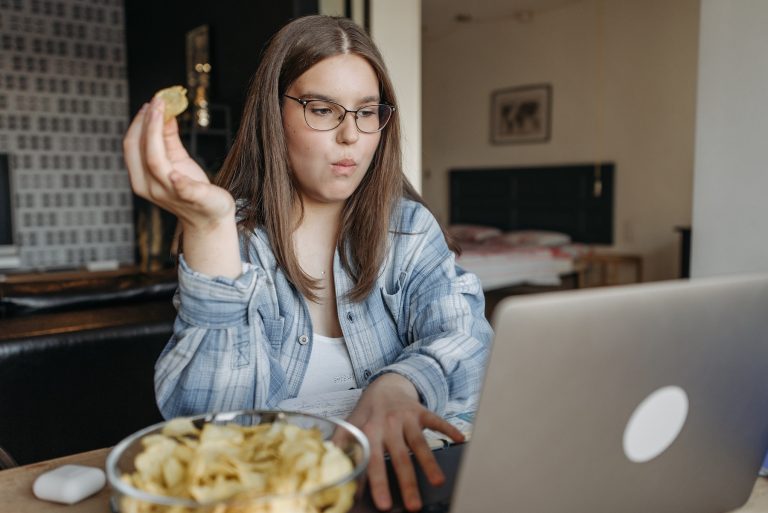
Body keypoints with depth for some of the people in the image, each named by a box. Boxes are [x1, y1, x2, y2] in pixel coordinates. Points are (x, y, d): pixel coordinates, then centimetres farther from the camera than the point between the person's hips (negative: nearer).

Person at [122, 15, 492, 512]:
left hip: (387, 468, 2)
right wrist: (209, 228, -25)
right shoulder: (237, 236, -5)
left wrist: (399, 386, -32)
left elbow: (468, 339, -11)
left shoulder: (408, 227, 1)